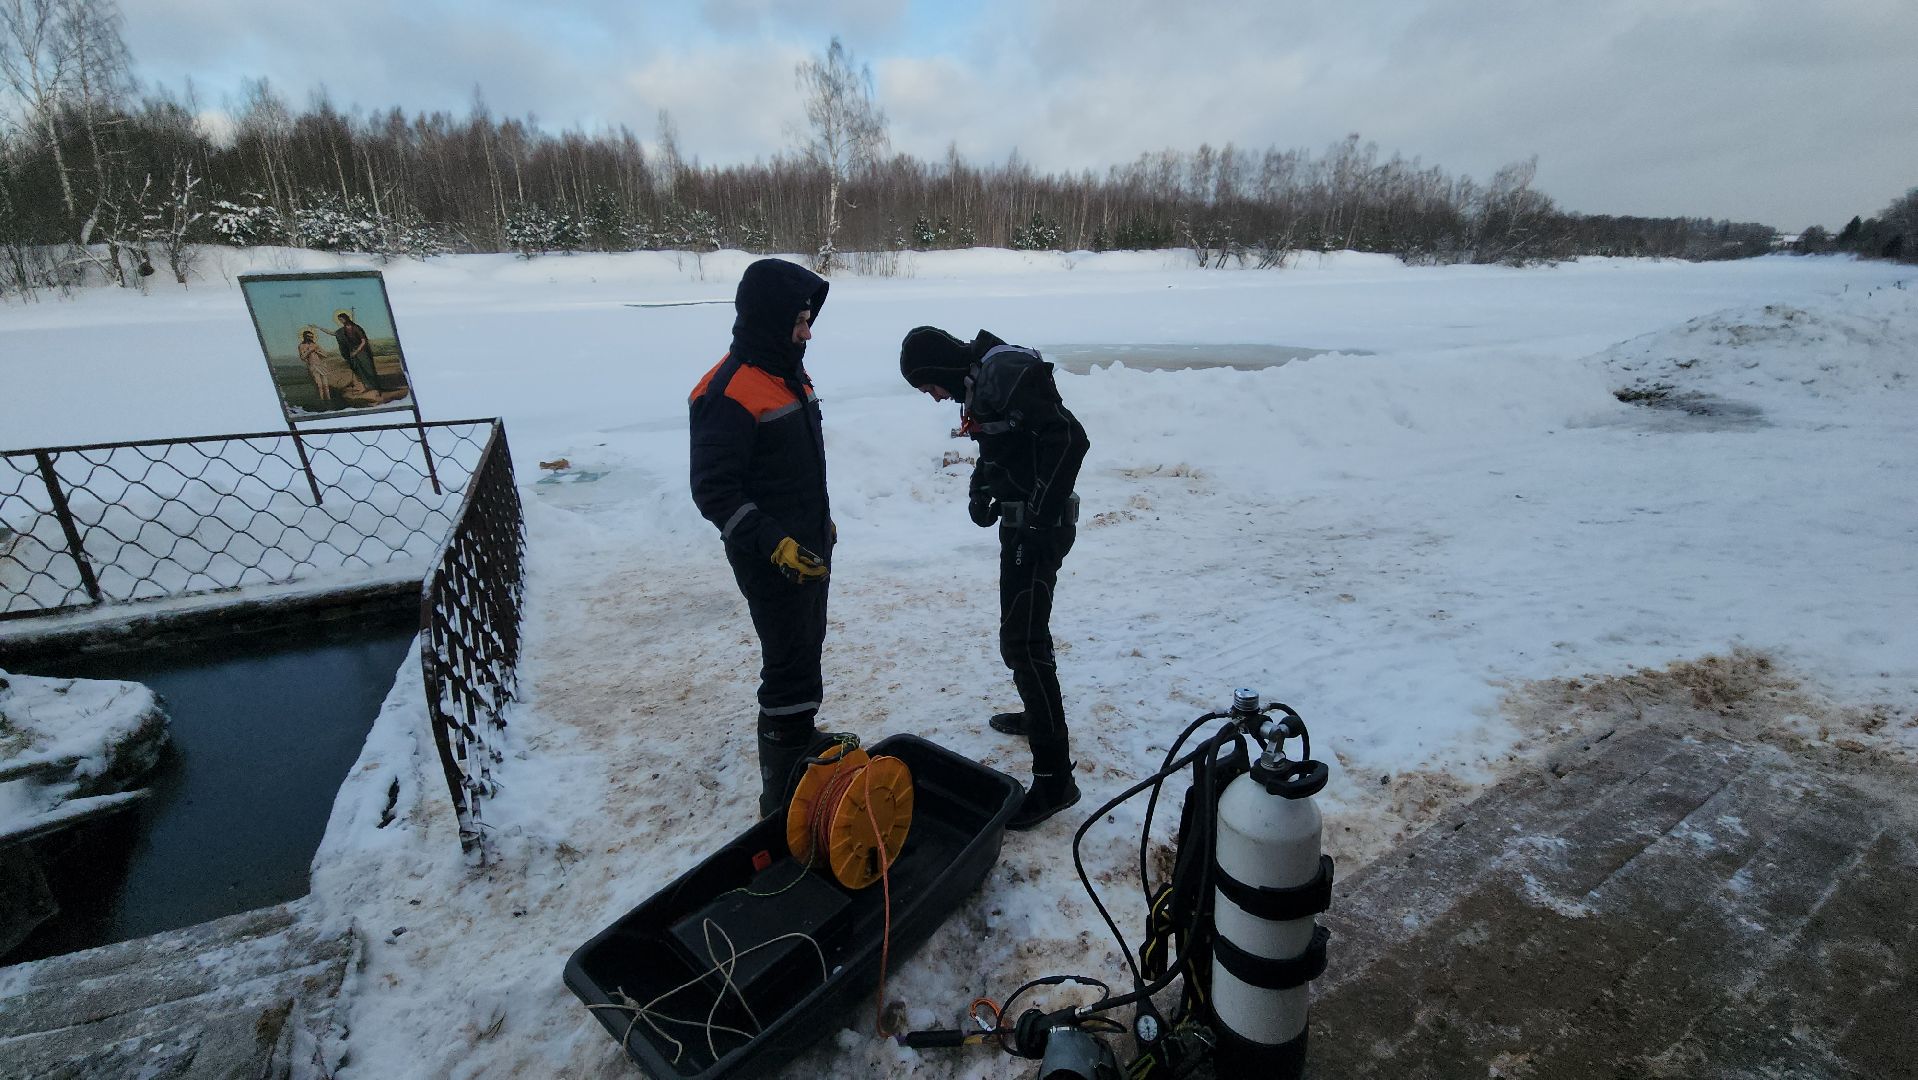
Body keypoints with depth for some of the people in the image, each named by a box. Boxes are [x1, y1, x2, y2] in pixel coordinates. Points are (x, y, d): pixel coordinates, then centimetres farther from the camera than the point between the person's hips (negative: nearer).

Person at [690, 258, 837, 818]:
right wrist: (775, 544, -27)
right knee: (790, 671, -4)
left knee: (806, 650, 23)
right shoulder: (729, 392, -21)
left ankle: (803, 742, 44)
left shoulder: (786, 372, 9)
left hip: (809, 547, 10)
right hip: (771, 559, -9)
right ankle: (784, 794, 11)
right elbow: (713, 490, -22)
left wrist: (822, 521, 22)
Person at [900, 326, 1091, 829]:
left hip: (1039, 528, -11)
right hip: (1021, 523, 11)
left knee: (1022, 642, -9)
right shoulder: (979, 380, 13)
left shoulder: (1007, 372, -18)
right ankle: (1040, 714, 45)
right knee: (1021, 628, 24)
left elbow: (1069, 438, -26)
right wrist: (982, 489, 8)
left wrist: (1041, 513, -22)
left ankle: (1054, 776, -1)